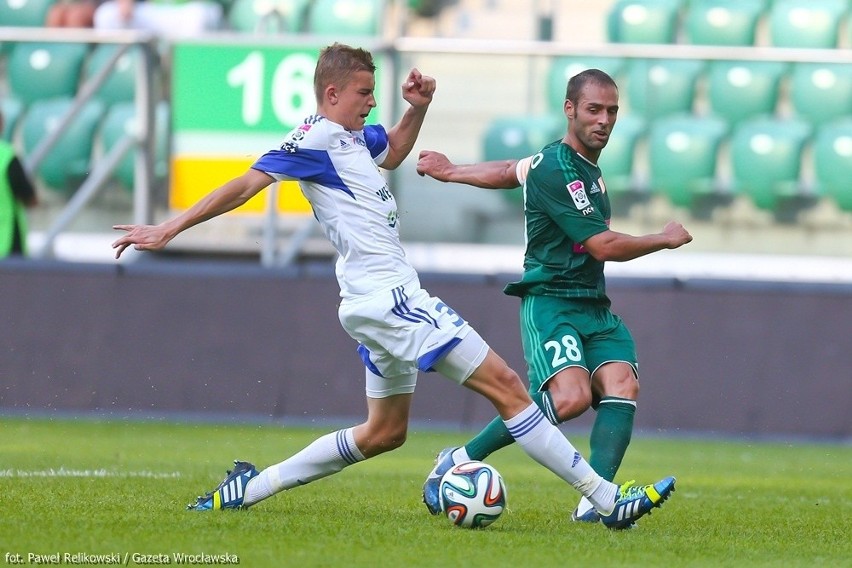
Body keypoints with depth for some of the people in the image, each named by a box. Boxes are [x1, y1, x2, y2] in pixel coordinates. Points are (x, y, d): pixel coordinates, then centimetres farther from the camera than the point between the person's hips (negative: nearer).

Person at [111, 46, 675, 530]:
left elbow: (393, 151, 37)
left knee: (384, 432, 20)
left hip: (388, 298, 11)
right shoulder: (314, 139, -12)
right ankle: (607, 499, -14)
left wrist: (417, 108, 18)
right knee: (504, 384, -12)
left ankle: (250, 487, 19)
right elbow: (244, 186, -15)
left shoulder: (355, 137, 16)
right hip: (387, 295, -11)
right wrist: (169, 229, -20)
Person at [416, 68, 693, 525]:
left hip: (594, 307, 8)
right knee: (571, 396, -28)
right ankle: (458, 461, -12)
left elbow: (512, 171, 32)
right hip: (551, 302, -8)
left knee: (622, 385, -17)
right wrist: (666, 240, 0)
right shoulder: (555, 169, -14)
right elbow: (602, 246, -16)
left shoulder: (587, 164, 15)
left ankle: (595, 501, -25)